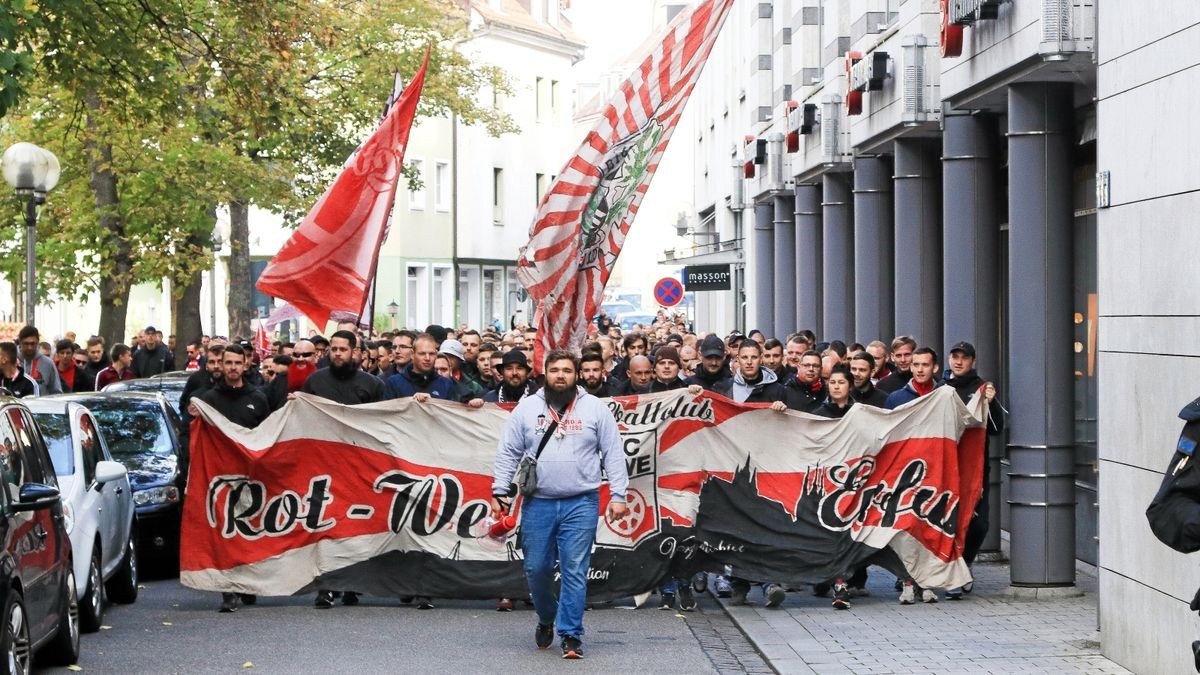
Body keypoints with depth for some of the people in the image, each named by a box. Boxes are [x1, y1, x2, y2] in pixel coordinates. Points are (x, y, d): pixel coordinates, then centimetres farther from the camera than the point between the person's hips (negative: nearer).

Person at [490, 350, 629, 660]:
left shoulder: (595, 408, 3)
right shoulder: (526, 408, 6)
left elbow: (613, 453, 3)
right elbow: (508, 453, 9)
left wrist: (618, 495, -2)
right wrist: (499, 492, 2)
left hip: (581, 503, -2)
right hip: (537, 503, 2)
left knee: (575, 571, -4)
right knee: (537, 568, 5)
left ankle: (571, 635, 2)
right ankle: (546, 619, 30)